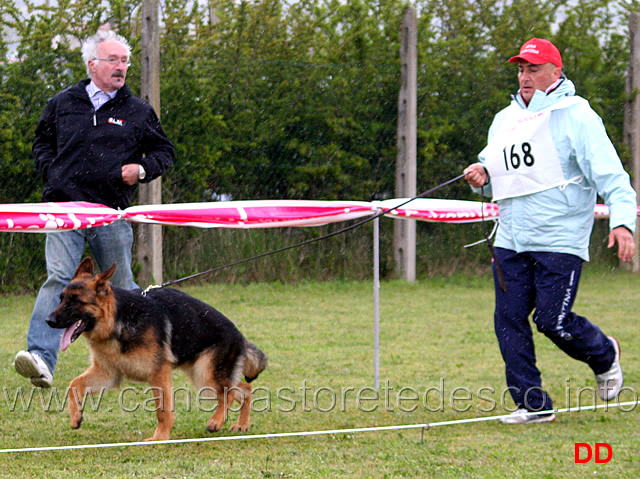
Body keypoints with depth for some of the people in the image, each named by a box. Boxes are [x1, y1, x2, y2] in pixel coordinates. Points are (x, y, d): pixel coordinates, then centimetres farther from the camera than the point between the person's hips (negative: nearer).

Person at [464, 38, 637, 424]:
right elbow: (497, 171, 28)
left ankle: (604, 355, 22)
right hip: (511, 241, 7)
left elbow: (608, 172, -15)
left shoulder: (575, 115, -7)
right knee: (509, 319, 0)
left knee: (552, 319, -9)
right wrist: (482, 176, 2)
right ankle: (534, 404, 7)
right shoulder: (504, 120, 14)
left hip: (560, 241, -7)